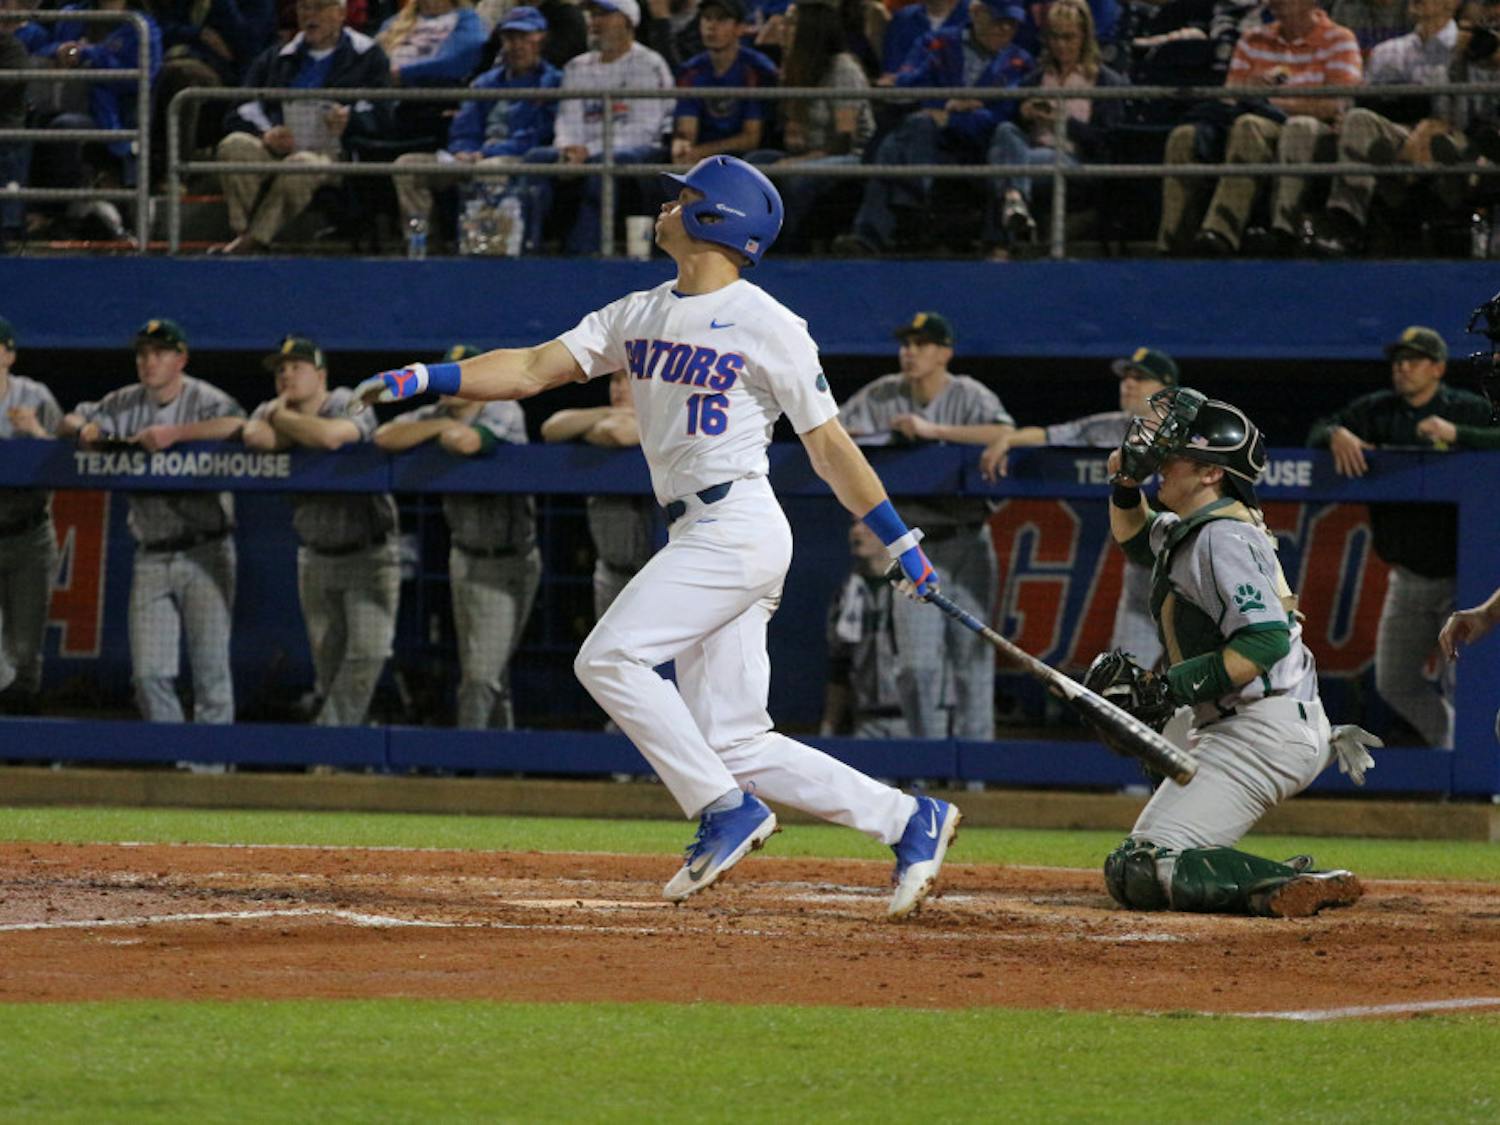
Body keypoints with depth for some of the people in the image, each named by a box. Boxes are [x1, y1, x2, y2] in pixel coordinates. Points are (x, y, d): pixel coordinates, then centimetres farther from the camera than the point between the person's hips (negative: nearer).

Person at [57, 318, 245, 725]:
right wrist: (84, 428, -5)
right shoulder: (125, 404, 11)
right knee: (149, 674, 0)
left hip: (204, 553, -5)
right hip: (152, 557, 5)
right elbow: (67, 423, 19)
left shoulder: (204, 400, -6)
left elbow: (239, 426, -25)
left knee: (210, 668, -4)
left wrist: (175, 433, -27)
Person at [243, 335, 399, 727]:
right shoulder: (272, 412, 3)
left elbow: (330, 436, -36)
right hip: (316, 558, 5)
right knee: (328, 661, 6)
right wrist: (302, 432, -16)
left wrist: (285, 419, -18)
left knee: (368, 651, -17)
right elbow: (255, 437, -21)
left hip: (368, 556, -5)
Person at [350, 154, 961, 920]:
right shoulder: (638, 317, 15)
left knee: (610, 658, -18)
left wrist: (903, 544, -4)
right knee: (734, 745, 3)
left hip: (739, 530, -8)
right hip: (697, 539, 8)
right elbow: (531, 369, 10)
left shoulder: (767, 327, -5)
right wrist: (421, 379, -1)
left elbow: (829, 447, -3)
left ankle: (725, 809, -11)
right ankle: (911, 822, 12)